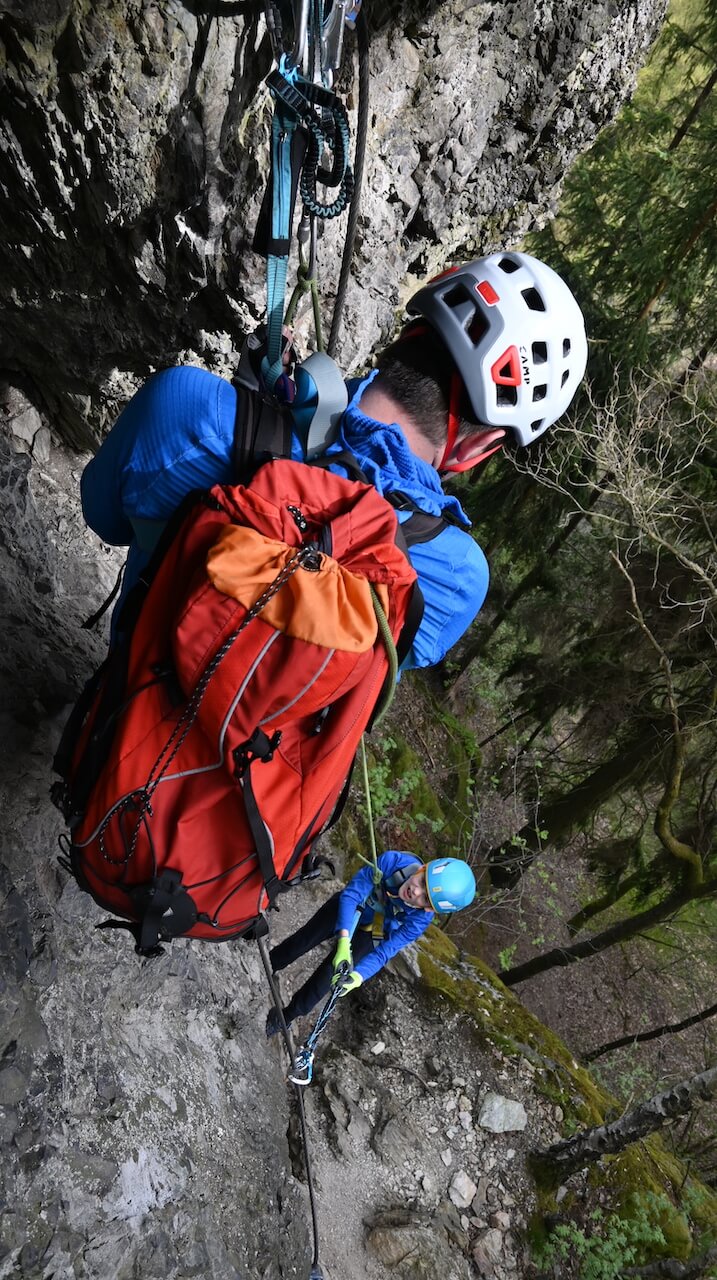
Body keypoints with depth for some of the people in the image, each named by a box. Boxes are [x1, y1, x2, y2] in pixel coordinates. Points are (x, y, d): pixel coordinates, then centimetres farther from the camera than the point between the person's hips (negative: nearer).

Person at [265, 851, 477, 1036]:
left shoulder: (420, 920, -33)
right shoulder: (392, 861, -38)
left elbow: (385, 951, -27)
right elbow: (351, 895, -33)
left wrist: (357, 976, -42)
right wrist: (344, 941, -42)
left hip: (370, 934, 0)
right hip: (348, 907, 0)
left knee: (330, 972, -6)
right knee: (303, 941, 1)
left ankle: (289, 1015, 19)